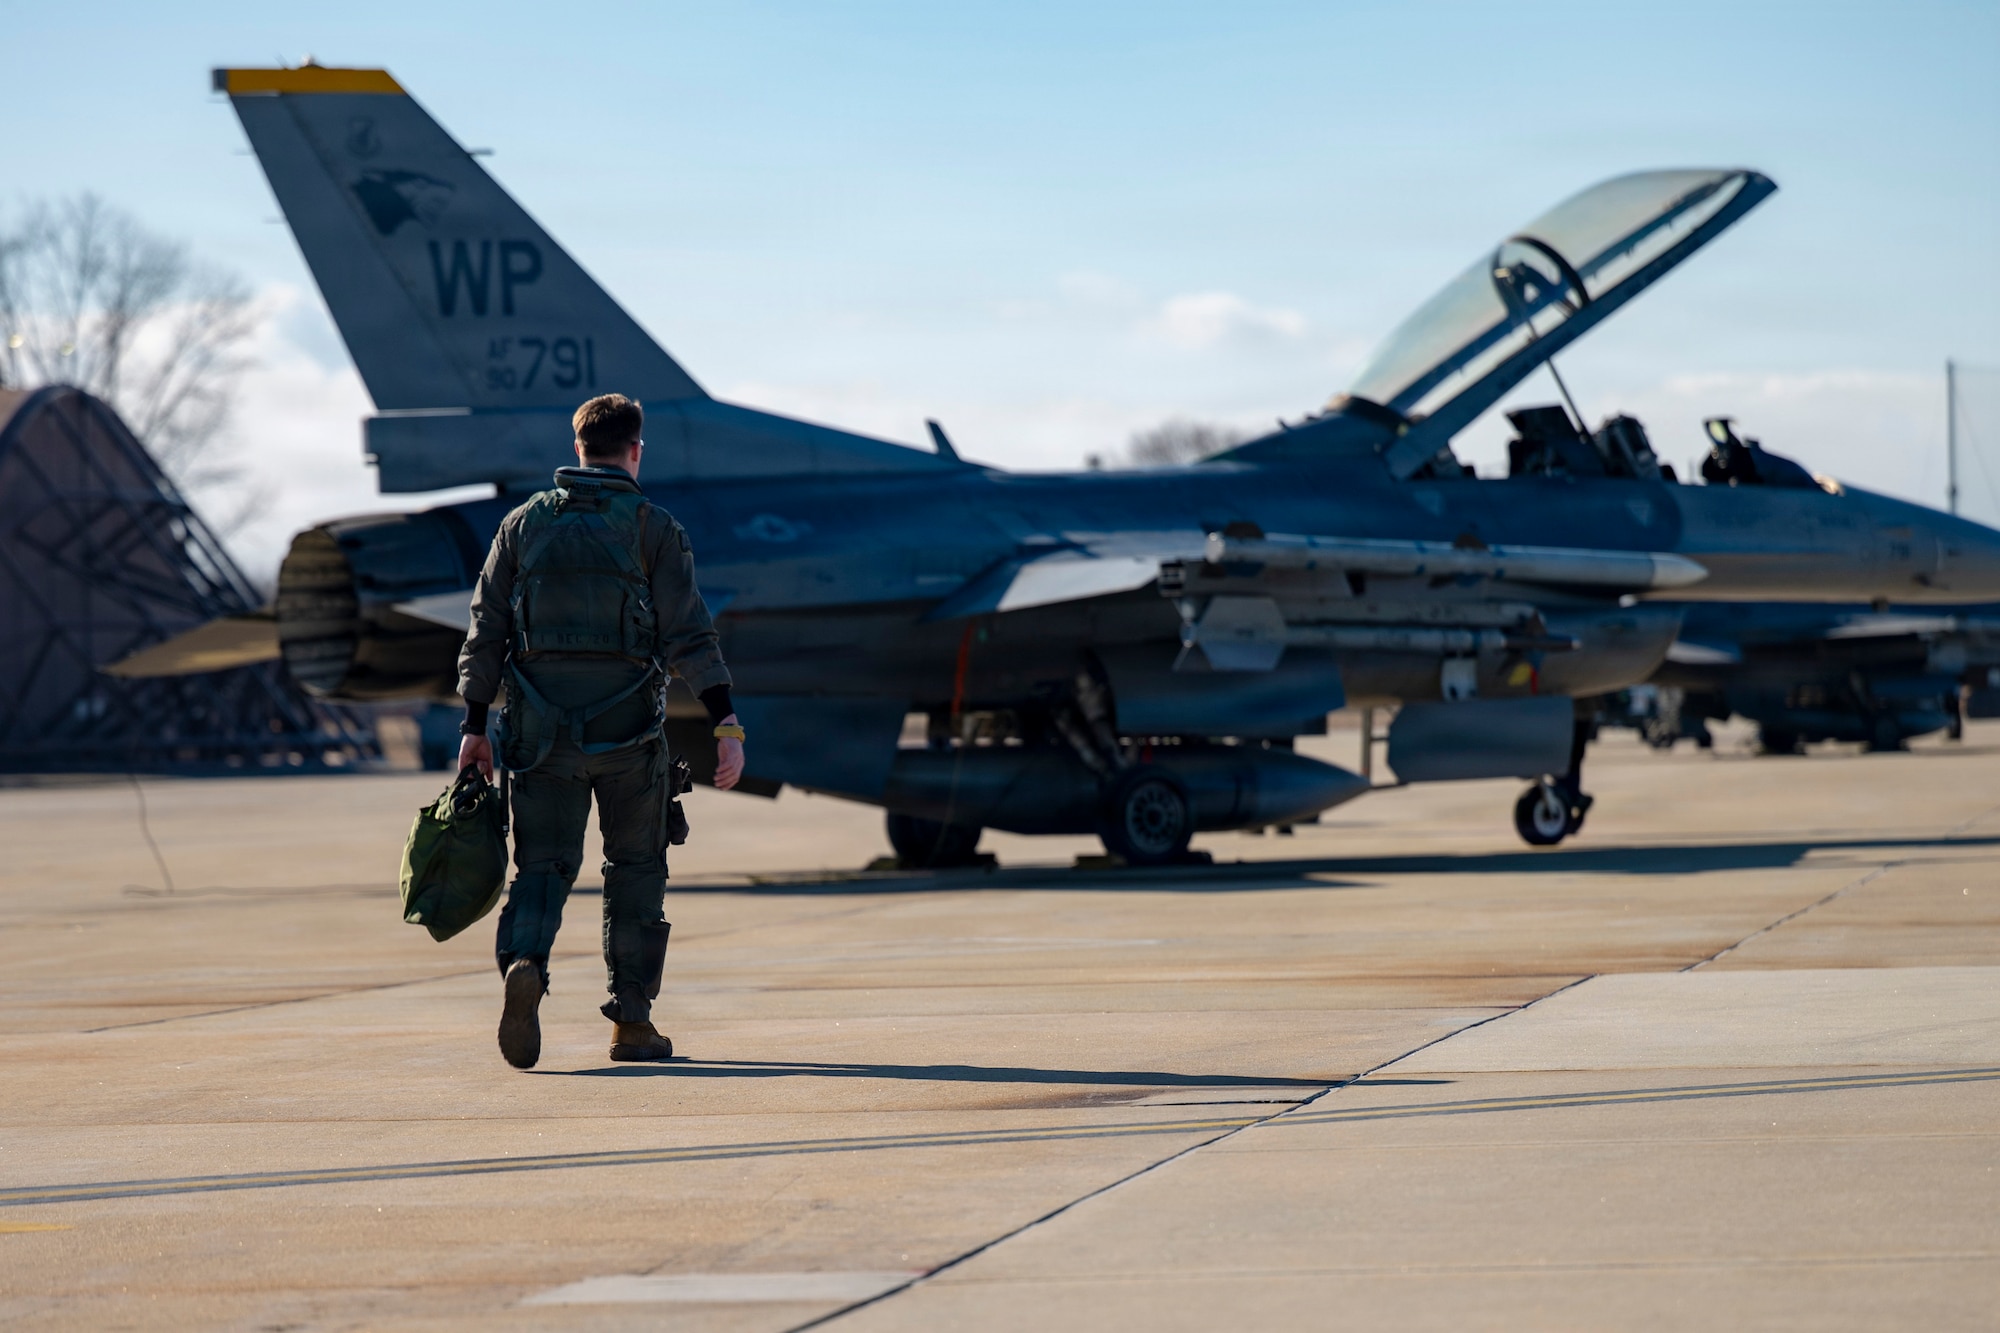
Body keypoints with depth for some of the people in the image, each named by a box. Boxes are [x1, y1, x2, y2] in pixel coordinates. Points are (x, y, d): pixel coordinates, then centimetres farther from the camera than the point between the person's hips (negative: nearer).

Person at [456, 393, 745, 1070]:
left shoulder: (524, 523, 8)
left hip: (541, 726, 2)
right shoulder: (653, 528, -1)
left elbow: (486, 631, 6)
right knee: (636, 867, 12)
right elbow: (688, 634, -9)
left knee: (543, 863, 3)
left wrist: (473, 726, 11)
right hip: (627, 727, -2)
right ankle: (632, 1019, 11)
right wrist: (727, 725, -11)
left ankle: (523, 964, -27)